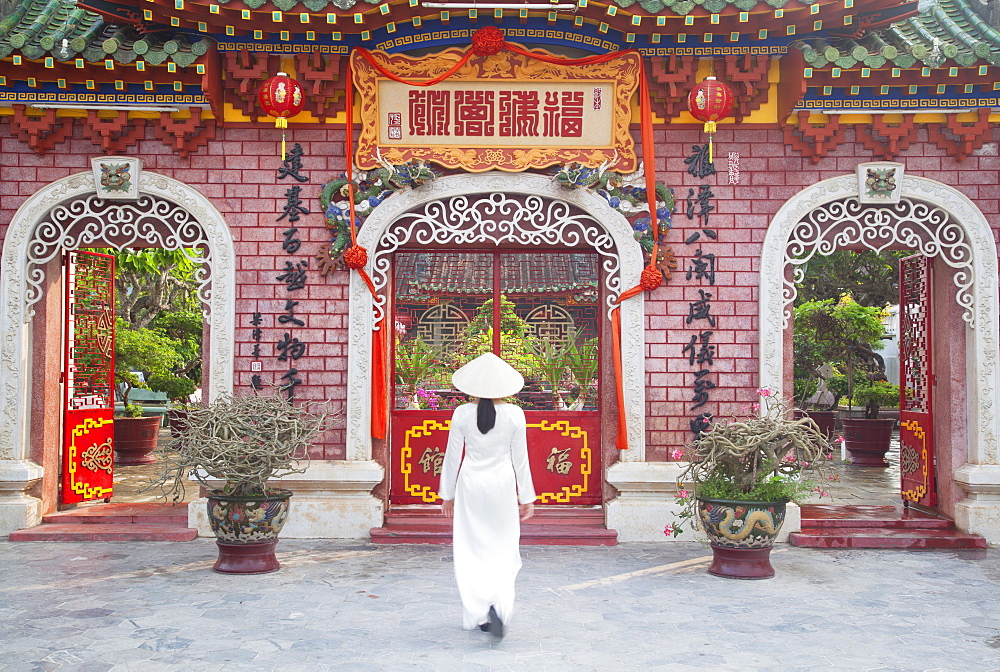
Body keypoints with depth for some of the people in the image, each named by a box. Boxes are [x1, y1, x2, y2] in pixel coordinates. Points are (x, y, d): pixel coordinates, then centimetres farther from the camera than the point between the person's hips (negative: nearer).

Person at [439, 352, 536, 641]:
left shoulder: (462, 414, -7)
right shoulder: (515, 415, -7)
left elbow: (452, 456, 0)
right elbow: (520, 459, -1)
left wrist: (447, 494, 11)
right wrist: (526, 497, 8)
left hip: (470, 486, 0)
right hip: (502, 485, 0)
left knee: (472, 551, 10)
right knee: (503, 550, 9)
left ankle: (477, 614, 13)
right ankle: (498, 606, -10)